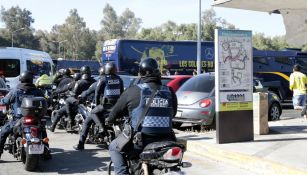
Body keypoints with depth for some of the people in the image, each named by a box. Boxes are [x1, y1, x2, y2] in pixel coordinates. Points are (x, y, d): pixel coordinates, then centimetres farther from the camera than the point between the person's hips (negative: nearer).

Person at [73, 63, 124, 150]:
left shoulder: (102, 79, 0)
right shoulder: (119, 79, 10)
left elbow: (97, 93, 1)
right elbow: (122, 93, 11)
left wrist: (97, 104, 14)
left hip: (105, 105, -3)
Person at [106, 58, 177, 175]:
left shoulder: (133, 91, -4)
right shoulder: (169, 92, 4)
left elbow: (118, 109, 8)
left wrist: (109, 119, 30)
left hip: (139, 142, -3)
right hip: (164, 142, 3)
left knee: (114, 147, 22)